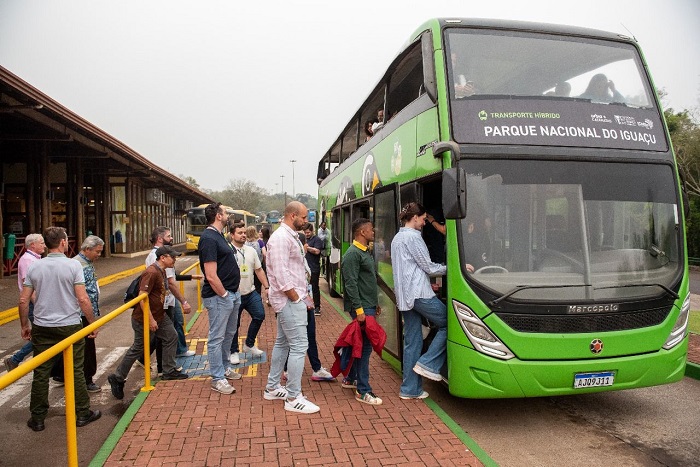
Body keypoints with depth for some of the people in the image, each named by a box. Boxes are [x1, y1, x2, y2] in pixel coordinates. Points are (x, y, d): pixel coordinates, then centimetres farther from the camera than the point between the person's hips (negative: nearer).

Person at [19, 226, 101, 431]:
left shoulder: (34, 267, 0)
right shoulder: (73, 265, -11)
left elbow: (23, 300, 3)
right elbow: (83, 299, -14)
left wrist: (25, 326, 15)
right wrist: (92, 323, -3)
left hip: (42, 328, 3)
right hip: (70, 326, -3)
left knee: (40, 373, 11)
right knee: (76, 371, 8)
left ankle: (37, 418, 22)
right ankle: (82, 414, 19)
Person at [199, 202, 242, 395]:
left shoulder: (218, 236, 12)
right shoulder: (209, 238, -19)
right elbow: (211, 276, -24)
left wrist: (233, 294, 15)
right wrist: (224, 295, -15)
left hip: (231, 294, 10)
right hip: (219, 297, -10)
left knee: (229, 334, 21)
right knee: (217, 338, 1)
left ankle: (225, 367, 37)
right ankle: (217, 379, 12)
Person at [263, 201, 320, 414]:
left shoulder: (290, 236, 14)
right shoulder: (281, 238, -17)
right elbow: (281, 275, -23)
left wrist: (302, 294, 13)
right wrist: (296, 298, -17)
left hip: (290, 299, 11)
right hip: (290, 300, -11)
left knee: (282, 343, 17)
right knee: (299, 346, -8)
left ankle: (272, 388, 30)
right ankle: (293, 398, 0)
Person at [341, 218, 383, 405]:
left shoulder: (366, 252, 16)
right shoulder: (353, 254, -15)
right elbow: (351, 284, -20)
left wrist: (375, 303, 23)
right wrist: (359, 309, -23)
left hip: (368, 305, 10)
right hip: (362, 308, -10)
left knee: (360, 343, 17)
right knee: (365, 346, -7)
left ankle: (350, 378, 31)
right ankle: (363, 391, -1)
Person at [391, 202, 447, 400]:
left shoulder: (396, 238, 21)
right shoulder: (413, 237, -9)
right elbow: (428, 267, -8)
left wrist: (429, 283, 24)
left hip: (404, 295, 10)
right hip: (419, 293, -10)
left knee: (411, 342, 10)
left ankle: (410, 389, 13)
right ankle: (428, 364, -1)